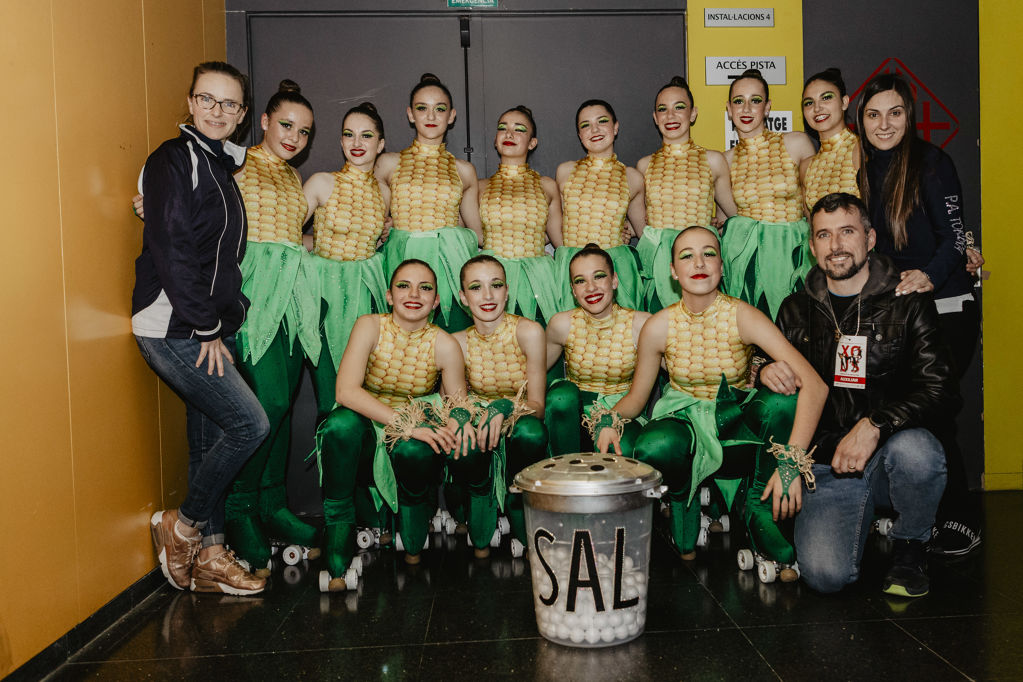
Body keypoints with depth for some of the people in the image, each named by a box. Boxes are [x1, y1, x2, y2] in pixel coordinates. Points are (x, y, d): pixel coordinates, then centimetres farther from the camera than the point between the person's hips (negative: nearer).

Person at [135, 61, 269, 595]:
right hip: (173, 328, -8)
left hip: (210, 330, 8)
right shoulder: (173, 160, -9)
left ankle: (208, 557, 18)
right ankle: (182, 525, 6)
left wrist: (222, 324, 12)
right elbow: (171, 251, -17)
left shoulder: (222, 165, 17)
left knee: (210, 442, 9)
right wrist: (205, 329, -15)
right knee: (250, 423, -12)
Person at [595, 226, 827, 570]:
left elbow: (815, 385, -28)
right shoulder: (658, 327, -12)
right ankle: (683, 503, 3)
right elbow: (636, 396, 2)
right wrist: (612, 420, -23)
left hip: (737, 421, 0)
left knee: (782, 400, -32)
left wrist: (791, 463, -38)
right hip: (684, 420, 0)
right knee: (653, 450, -35)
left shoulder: (742, 317, -19)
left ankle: (761, 512, -9)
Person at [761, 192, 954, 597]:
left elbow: (939, 392, -9)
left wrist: (874, 425, -25)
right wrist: (765, 372, -5)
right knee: (825, 574, -23)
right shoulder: (797, 310, 9)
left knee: (913, 450, -38)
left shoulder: (908, 304, 0)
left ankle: (910, 545, -3)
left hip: (888, 453, 0)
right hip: (827, 464, 1)